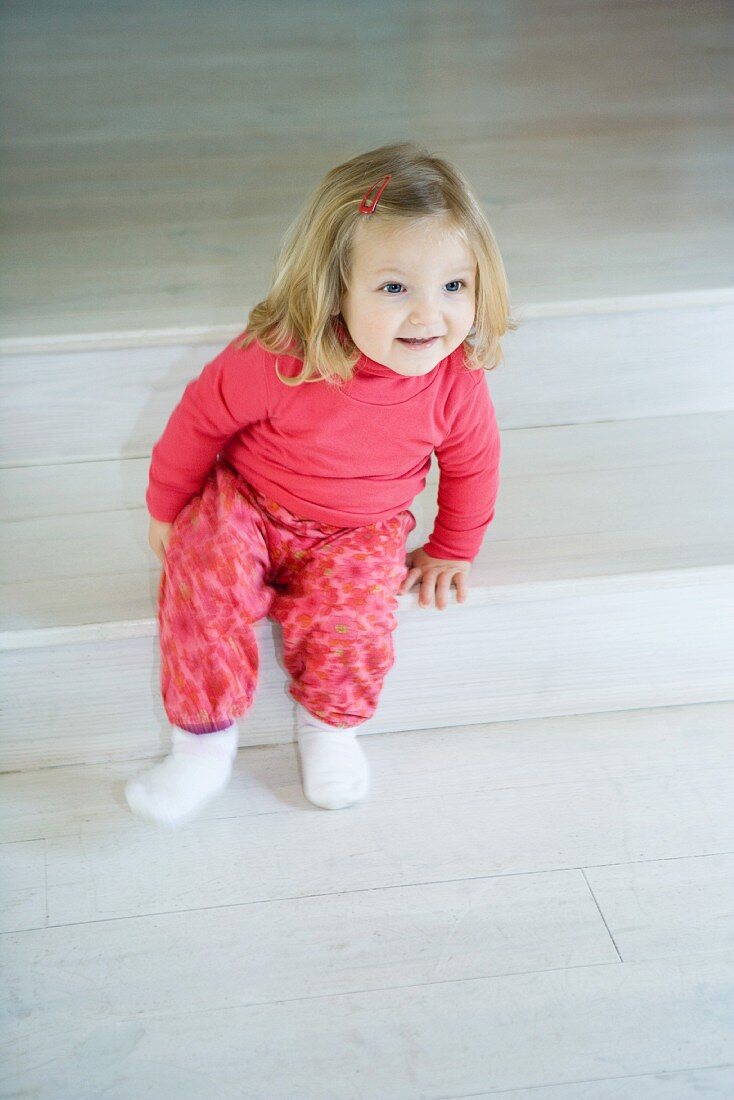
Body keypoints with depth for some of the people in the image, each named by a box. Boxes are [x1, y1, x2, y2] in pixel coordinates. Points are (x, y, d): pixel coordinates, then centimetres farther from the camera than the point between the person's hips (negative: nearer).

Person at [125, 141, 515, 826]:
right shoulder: (275, 360, -30)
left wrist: (451, 550, 13)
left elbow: (471, 464, 2)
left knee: (353, 616, -27)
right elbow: (201, 418, -11)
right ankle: (204, 740, -12)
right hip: (245, 507, -1)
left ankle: (328, 723, 5)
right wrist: (166, 507, 3)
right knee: (202, 573, -29)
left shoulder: (457, 383, -21)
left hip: (359, 532, 1)